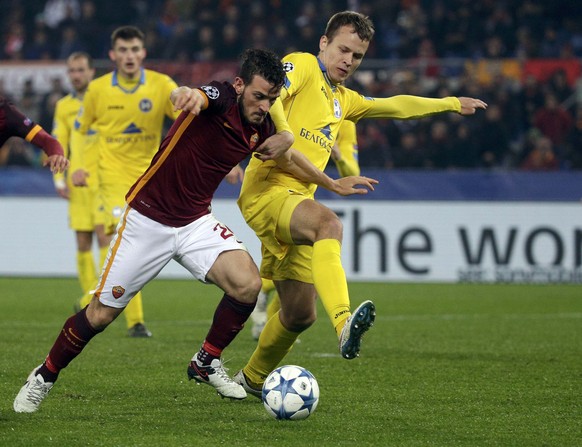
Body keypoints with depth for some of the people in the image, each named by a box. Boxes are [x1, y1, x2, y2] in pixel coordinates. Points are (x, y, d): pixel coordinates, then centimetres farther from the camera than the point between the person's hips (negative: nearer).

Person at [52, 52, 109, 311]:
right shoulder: (63, 106, 12)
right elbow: (58, 145, 13)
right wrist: (59, 179, 2)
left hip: (104, 181, -4)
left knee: (104, 234, -14)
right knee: (82, 242, 2)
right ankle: (89, 297, 7)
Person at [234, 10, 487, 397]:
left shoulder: (343, 100, 26)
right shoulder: (302, 66, 2)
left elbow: (395, 106, 38)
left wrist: (452, 104, 43)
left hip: (297, 202, 9)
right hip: (267, 189, -9)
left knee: (300, 314, 8)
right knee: (329, 222, -38)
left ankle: (253, 379, 31)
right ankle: (344, 323, -55)